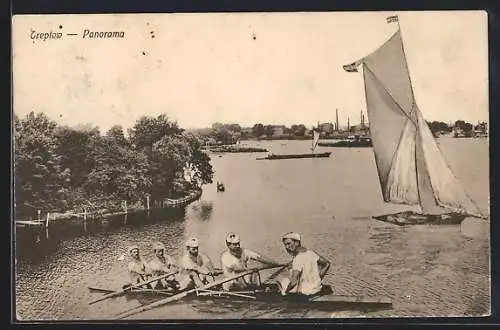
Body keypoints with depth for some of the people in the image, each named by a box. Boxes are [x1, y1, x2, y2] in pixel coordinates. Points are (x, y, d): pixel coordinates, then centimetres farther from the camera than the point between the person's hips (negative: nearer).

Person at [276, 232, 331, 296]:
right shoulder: (311, 253, -2)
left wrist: (285, 291, -12)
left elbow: (294, 282, -29)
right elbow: (327, 263, 9)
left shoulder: (298, 259, -24)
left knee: (280, 282, 12)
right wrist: (318, 279, 13)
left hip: (305, 290, -7)